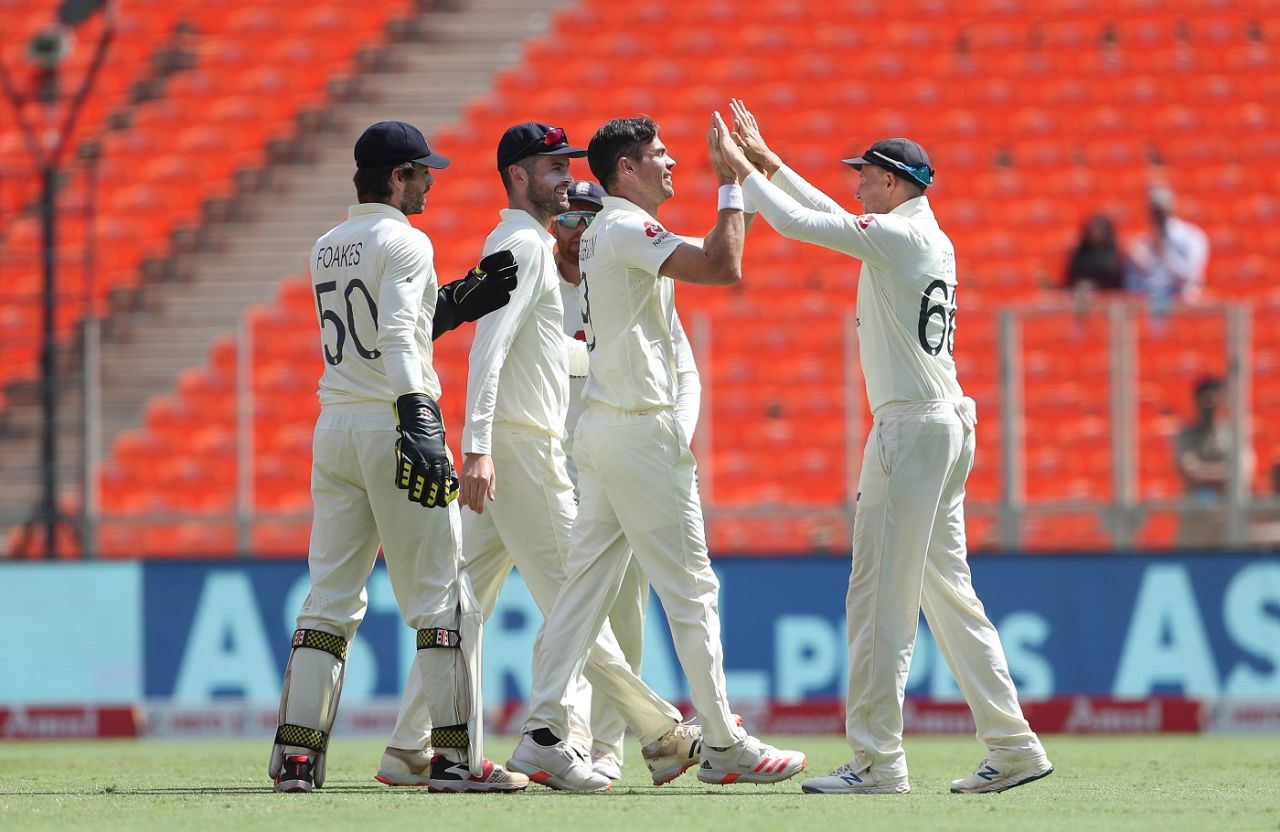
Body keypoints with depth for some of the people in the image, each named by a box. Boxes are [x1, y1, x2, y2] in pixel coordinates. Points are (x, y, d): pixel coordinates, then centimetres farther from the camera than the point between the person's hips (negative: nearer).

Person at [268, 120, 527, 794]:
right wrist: (419, 420, -29)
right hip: (392, 426, -7)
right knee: (441, 596, -3)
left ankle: (296, 749, 1)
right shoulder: (404, 242, -7)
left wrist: (463, 301, 19)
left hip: (333, 430, 7)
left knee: (332, 596, 8)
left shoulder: (326, 250, 17)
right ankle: (454, 756, -6)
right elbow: (397, 339, -20)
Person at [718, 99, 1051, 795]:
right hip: (949, 427, 10)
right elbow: (832, 216, 28)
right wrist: (765, 160, 28)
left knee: (881, 595, -8)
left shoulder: (897, 234, -11)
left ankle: (877, 761, -9)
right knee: (947, 591, 12)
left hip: (909, 428, -10)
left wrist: (743, 170, 1)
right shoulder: (930, 238, 17)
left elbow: (797, 222, -12)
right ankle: (1013, 746, 10)